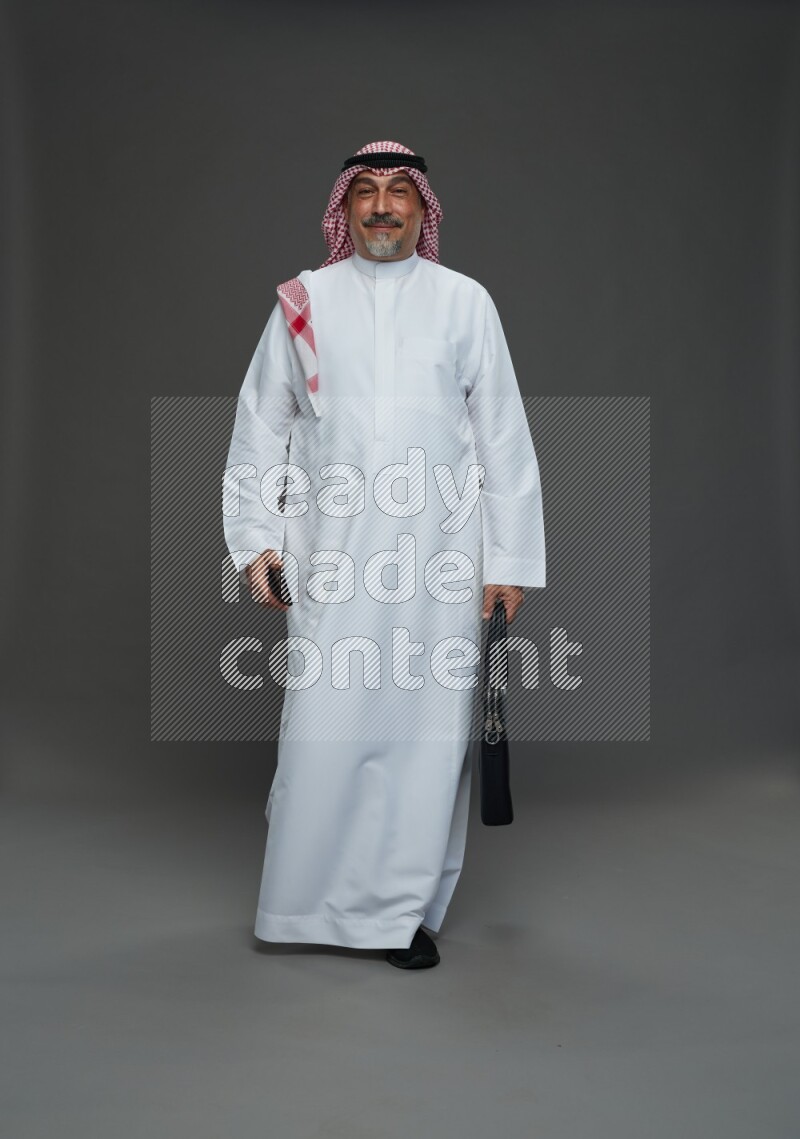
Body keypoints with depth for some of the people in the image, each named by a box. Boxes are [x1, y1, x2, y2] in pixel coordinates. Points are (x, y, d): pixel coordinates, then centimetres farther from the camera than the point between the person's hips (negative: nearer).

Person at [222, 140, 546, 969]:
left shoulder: (465, 302, 7)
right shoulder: (303, 303, 8)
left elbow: (503, 436, 6)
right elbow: (260, 429, 10)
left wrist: (511, 557, 2)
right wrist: (256, 539, 2)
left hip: (439, 555, 0)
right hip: (331, 553, 0)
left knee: (427, 727, 2)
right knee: (323, 723, -1)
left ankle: (405, 909, 17)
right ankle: (304, 901, 18)